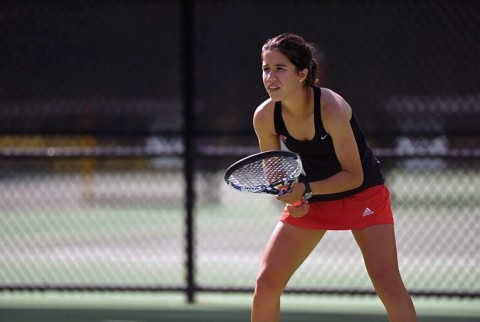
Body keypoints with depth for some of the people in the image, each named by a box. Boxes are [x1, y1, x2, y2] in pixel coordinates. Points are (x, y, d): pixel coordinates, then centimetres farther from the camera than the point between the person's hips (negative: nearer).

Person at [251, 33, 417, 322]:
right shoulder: (265, 117, -16)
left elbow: (354, 176, -24)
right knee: (267, 282, -3)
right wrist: (293, 198, -18)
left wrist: (306, 189, -34)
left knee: (389, 285, -16)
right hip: (311, 198, 5)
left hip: (363, 193, -4)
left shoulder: (331, 108, -31)